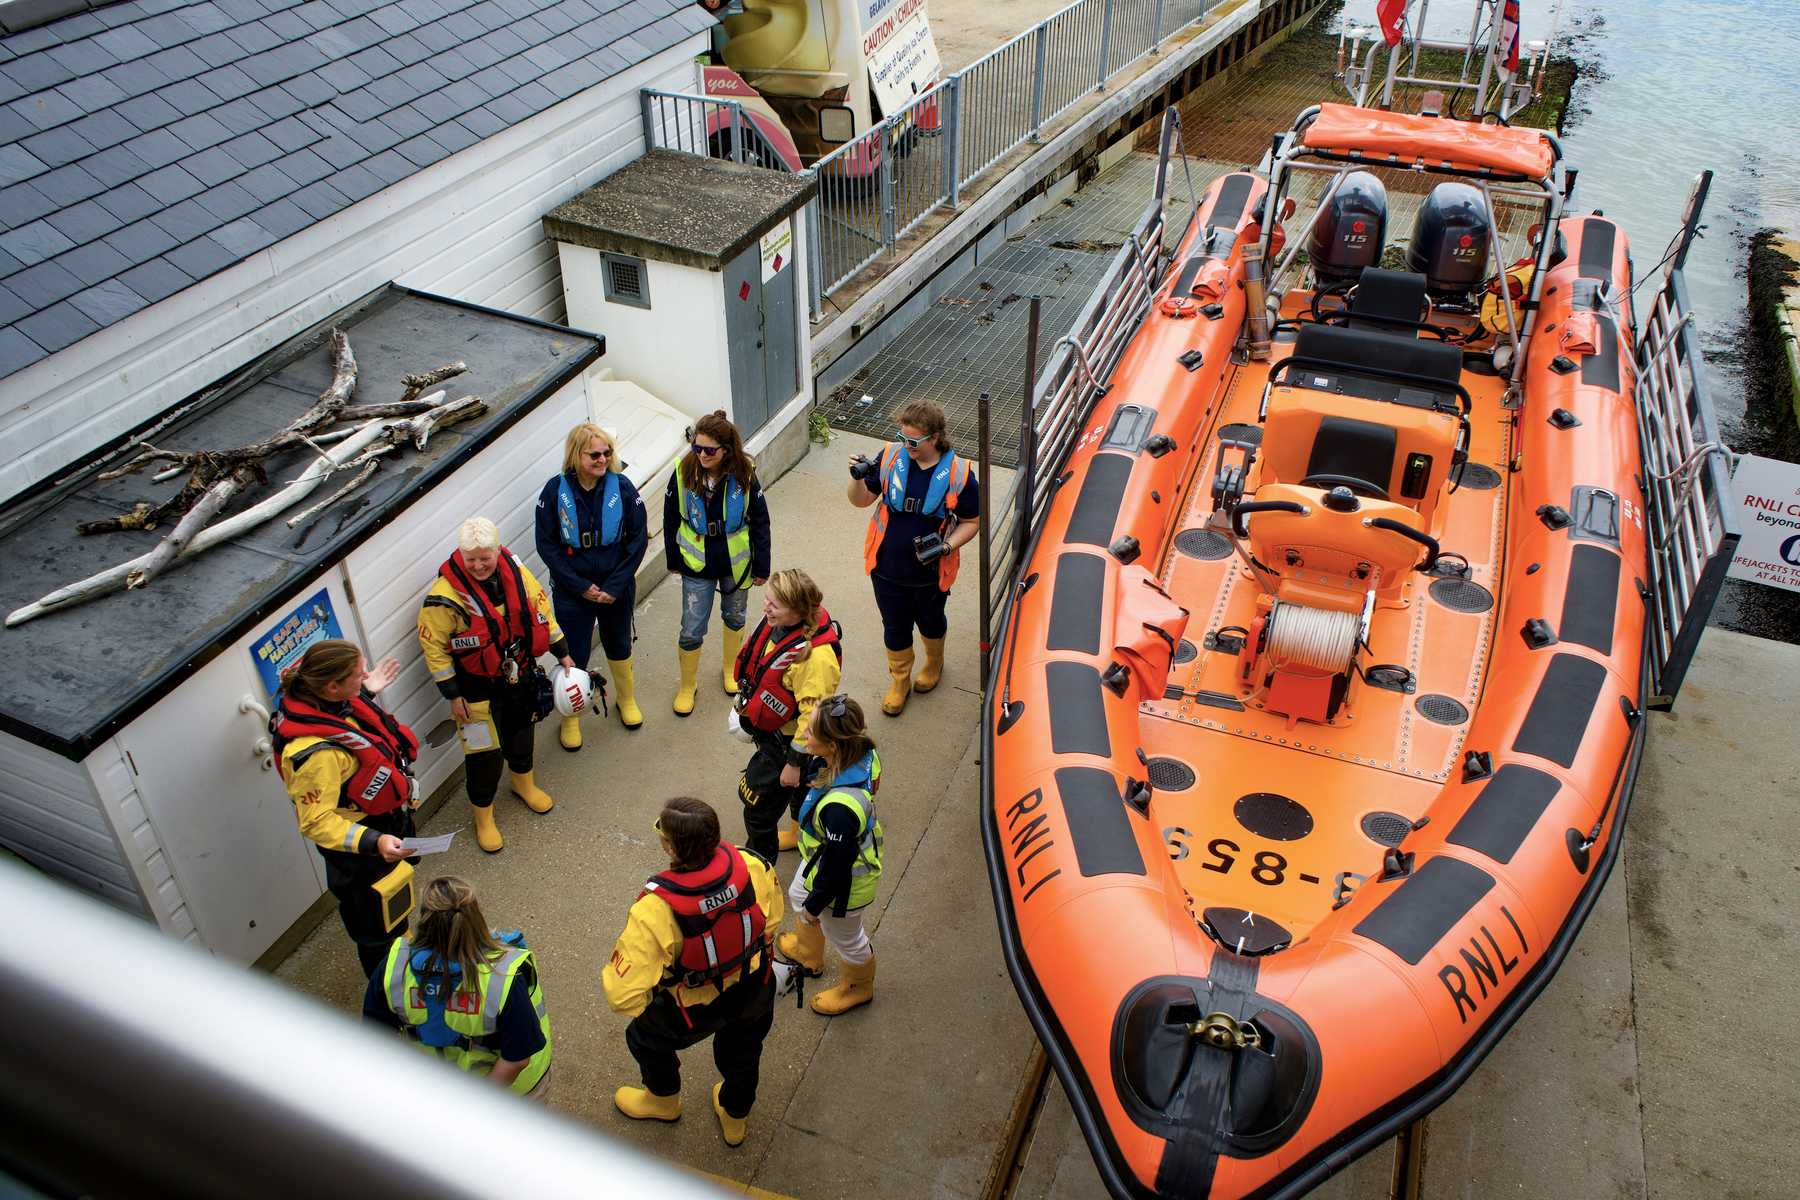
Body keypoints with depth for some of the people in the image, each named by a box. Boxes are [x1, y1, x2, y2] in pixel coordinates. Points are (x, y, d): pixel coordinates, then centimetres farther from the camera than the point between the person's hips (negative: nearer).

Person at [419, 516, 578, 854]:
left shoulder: (515, 572, -12)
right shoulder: (445, 595, -27)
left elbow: (539, 609, 3)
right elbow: (433, 647, -18)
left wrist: (562, 652, 6)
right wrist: (452, 695, -14)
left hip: (520, 673, 5)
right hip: (478, 686, -5)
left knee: (520, 731, 26)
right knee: (484, 752, 1)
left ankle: (523, 782, 55)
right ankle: (483, 817, 25)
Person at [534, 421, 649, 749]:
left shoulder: (621, 487, -12)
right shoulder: (555, 491, -14)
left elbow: (638, 539, -9)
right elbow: (547, 546, -10)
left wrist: (615, 585, -13)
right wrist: (581, 586, -14)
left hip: (617, 589, 2)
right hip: (572, 590, -1)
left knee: (618, 645, 22)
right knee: (575, 655, 7)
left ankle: (626, 698, 47)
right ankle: (570, 718, 29)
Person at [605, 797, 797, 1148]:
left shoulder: (656, 909, -42)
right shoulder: (752, 866, -29)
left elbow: (624, 994, -36)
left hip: (695, 1011, -3)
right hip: (756, 993, 3)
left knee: (644, 1037, 32)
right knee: (742, 1053, 35)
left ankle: (664, 1100, 62)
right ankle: (735, 1118, 64)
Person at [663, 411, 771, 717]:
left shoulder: (744, 476, -18)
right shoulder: (683, 473, -16)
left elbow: (760, 522, -8)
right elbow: (671, 519, -2)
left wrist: (761, 566, -4)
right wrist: (673, 560, 5)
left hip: (736, 563, 1)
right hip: (697, 565, 0)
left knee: (735, 618, 21)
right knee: (691, 631, 3)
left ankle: (729, 669, 47)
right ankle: (687, 685, 26)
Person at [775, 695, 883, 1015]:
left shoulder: (840, 807, -47)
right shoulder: (863, 755, -24)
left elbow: (835, 869, -31)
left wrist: (816, 904, -11)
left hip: (842, 883, -8)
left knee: (845, 939, 24)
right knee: (799, 897, 36)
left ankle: (858, 988, 57)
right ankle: (807, 954, 67)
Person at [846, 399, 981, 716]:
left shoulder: (958, 473, -19)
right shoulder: (890, 457, -13)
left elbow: (971, 522, -6)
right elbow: (862, 500, -2)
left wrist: (946, 545, -22)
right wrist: (858, 478, -23)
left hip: (930, 572, -1)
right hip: (887, 568, 1)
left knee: (930, 622, 26)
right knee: (895, 627, 18)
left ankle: (934, 664, 57)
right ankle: (899, 681, 43)